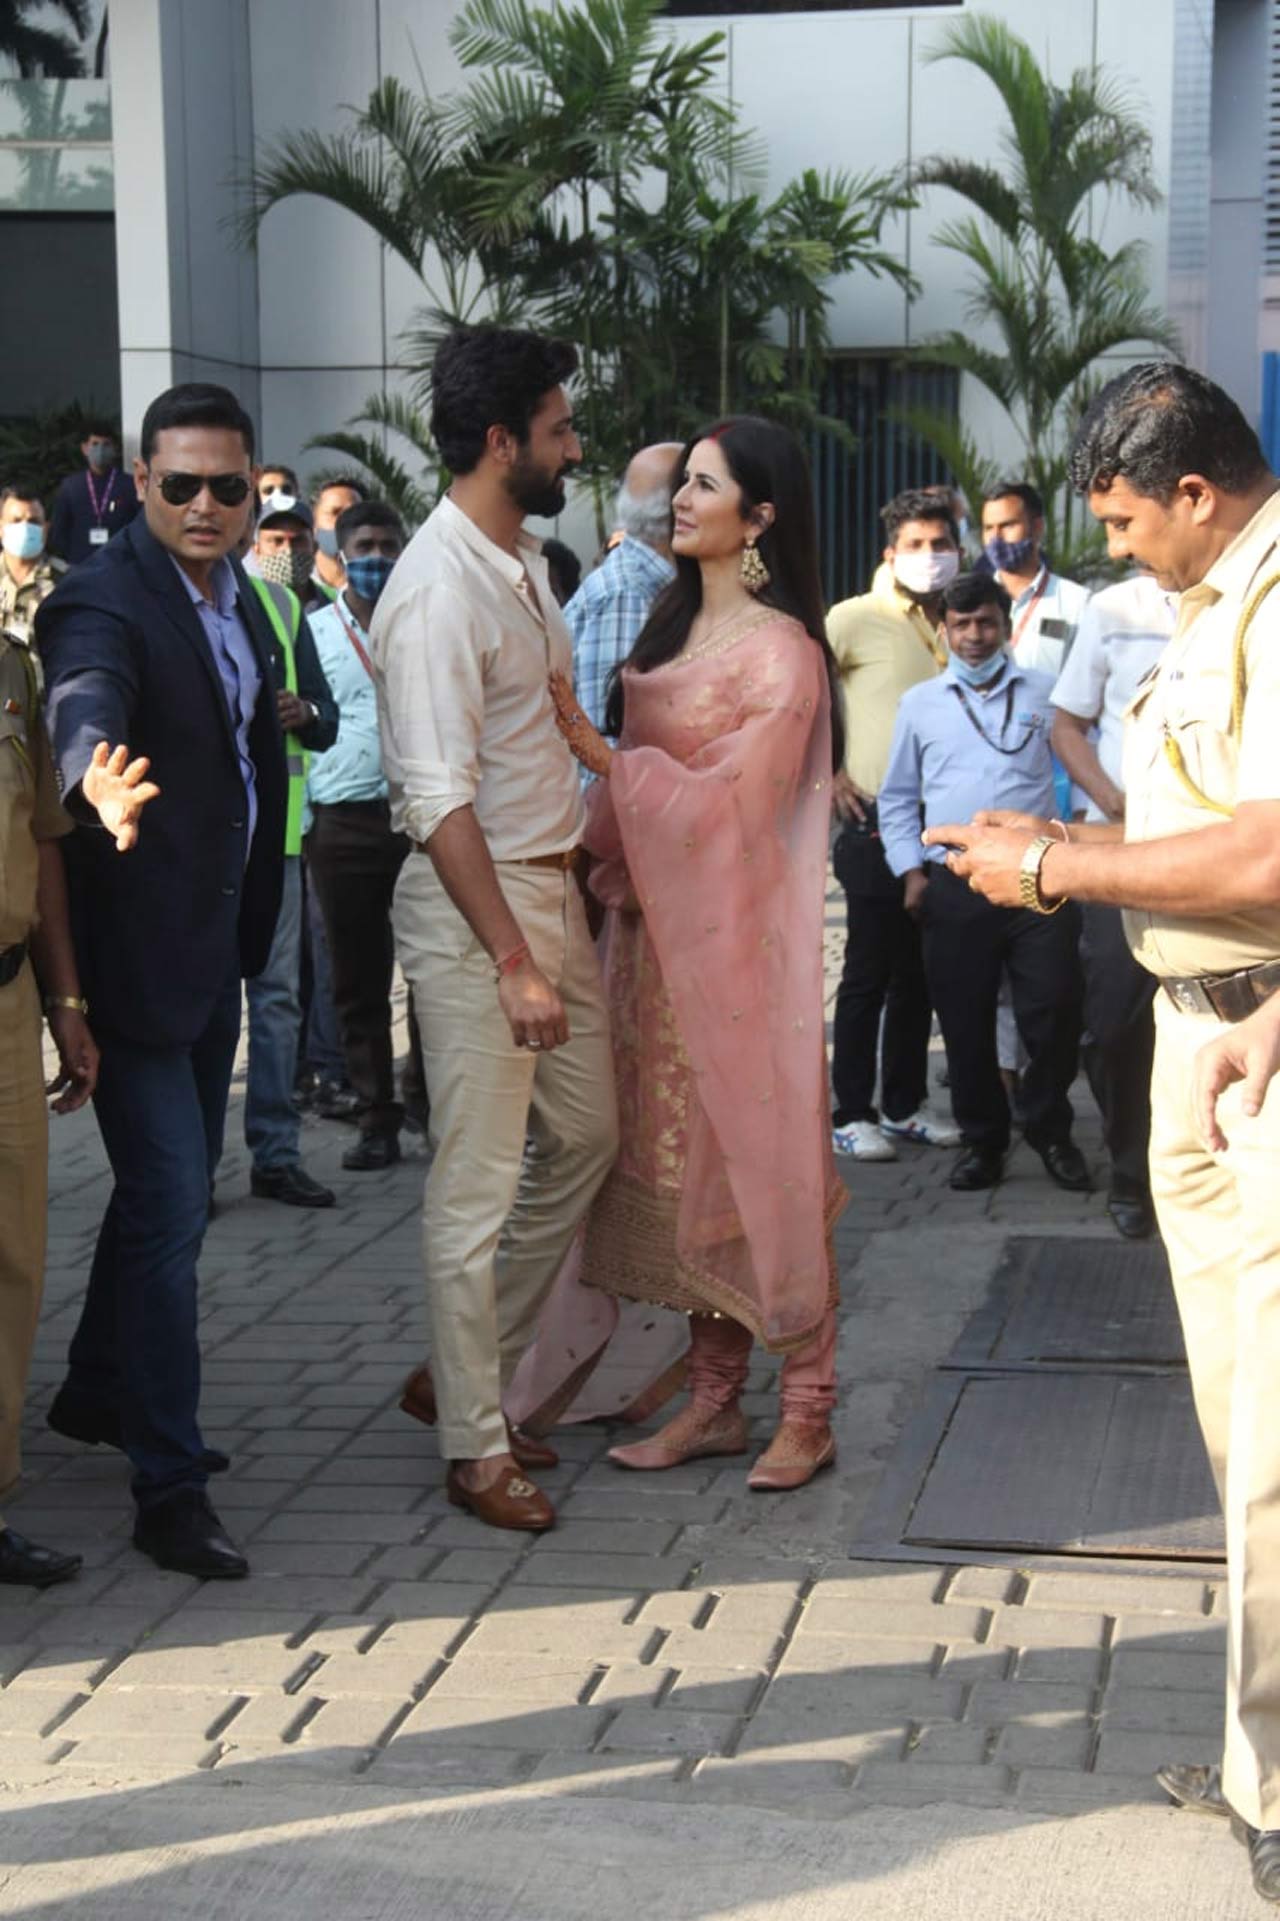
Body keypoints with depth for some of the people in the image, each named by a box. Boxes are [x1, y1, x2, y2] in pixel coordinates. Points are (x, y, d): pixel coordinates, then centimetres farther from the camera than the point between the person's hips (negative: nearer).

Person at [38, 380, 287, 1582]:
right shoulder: (103, 602, -19)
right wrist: (99, 787, -61)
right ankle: (169, 1488, 0)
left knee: (175, 1189, 20)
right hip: (137, 947, -9)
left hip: (215, 941, 9)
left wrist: (253, 920, 14)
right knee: (168, 1205, -8)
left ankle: (99, 1394, 39)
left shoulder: (234, 594, 7)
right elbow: (85, 706, -39)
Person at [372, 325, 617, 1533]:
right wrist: (513, 962, -24)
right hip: (473, 899, -10)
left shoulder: (524, 562, 10)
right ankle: (474, 1444, 12)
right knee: (479, 1182, -1)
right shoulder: (439, 589, -19)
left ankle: (470, 1374, 31)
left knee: (584, 1136, 18)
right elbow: (439, 797, -23)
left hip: (553, 884, 10)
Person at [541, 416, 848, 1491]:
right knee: (685, 1161, 9)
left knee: (763, 1159, -3)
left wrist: (598, 751, -16)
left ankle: (808, 1412, 6)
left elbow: (730, 796, -15)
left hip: (741, 936, -7)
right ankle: (714, 1401, 18)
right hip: (660, 930, 7)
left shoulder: (780, 649, -10)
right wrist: (613, 870, 3)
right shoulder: (672, 629, 14)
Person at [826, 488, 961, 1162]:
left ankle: (905, 1105, 21)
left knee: (919, 974, 11)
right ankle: (851, 1114, 5)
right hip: (878, 821, -6)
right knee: (869, 973, -2)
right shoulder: (858, 619, -7)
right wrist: (824, 772, -10)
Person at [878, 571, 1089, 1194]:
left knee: (1054, 1012, -4)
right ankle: (982, 1139, 17)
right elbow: (897, 798, 16)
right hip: (954, 886, 1)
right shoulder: (919, 703, 13)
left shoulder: (1045, 695, 11)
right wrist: (910, 870, 6)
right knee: (965, 1022, 3)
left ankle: (1050, 1132, 15)